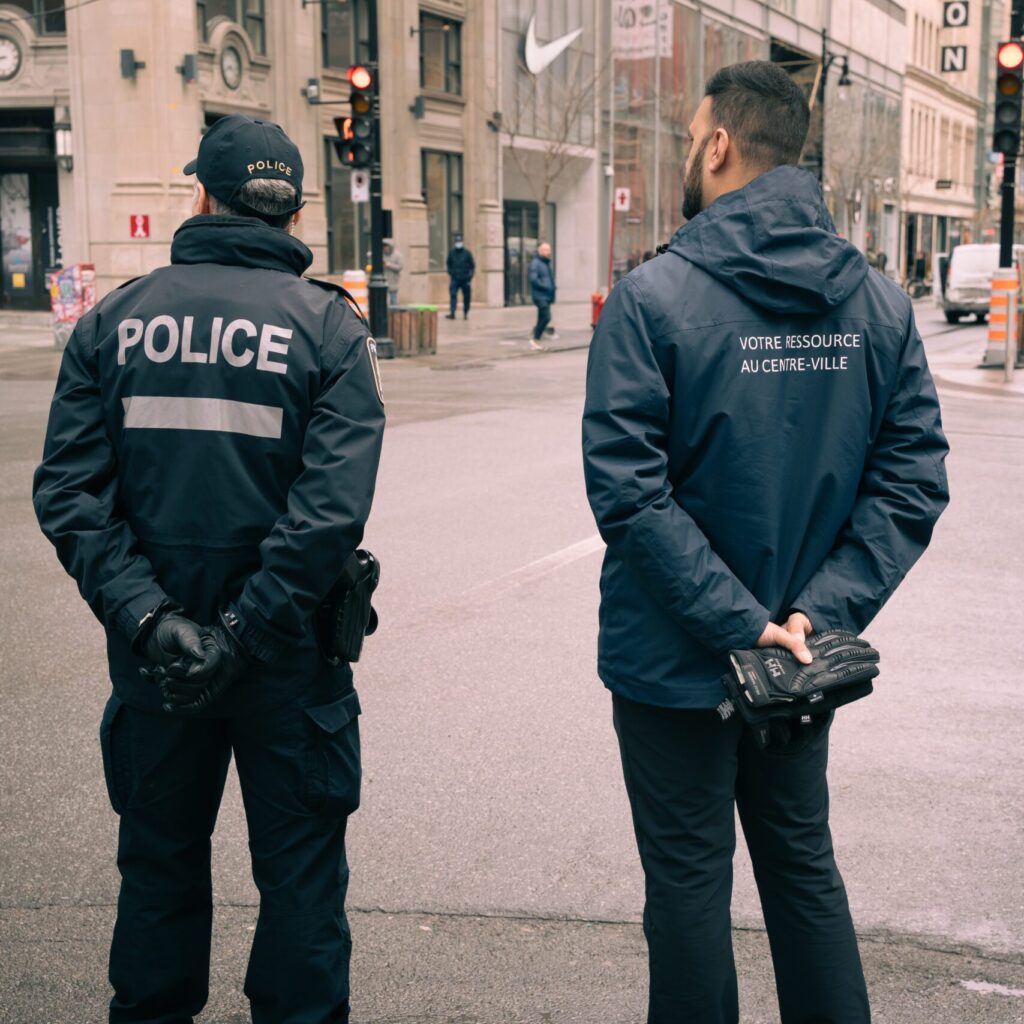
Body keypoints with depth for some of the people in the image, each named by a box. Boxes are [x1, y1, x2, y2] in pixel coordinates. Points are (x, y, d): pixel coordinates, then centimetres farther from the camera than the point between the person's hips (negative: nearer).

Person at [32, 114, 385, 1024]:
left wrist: (146, 617, -14)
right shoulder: (329, 326, -7)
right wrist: (243, 632, -17)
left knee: (160, 863, 19)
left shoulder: (112, 321, 0)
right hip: (289, 665, -2)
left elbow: (68, 493, -9)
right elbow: (332, 506, -19)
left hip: (153, 666, 3)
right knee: (299, 871, 12)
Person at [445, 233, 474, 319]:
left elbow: (472, 266, 1)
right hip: (454, 279, 1)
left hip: (465, 280, -1)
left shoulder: (467, 253, -2)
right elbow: (448, 264, 16)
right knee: (453, 296, -12)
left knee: (466, 297, 5)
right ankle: (452, 313, -17)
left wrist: (470, 278, -4)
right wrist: (450, 274, 6)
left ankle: (466, 313, 17)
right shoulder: (451, 253, 4)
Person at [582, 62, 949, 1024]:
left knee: (689, 881, 10)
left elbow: (629, 491, -22)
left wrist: (738, 622, -19)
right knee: (804, 866, 20)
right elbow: (913, 484, -6)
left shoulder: (651, 296, -15)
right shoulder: (878, 301, -1)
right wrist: (819, 612, -11)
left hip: (675, 659, -4)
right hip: (805, 658, 5)